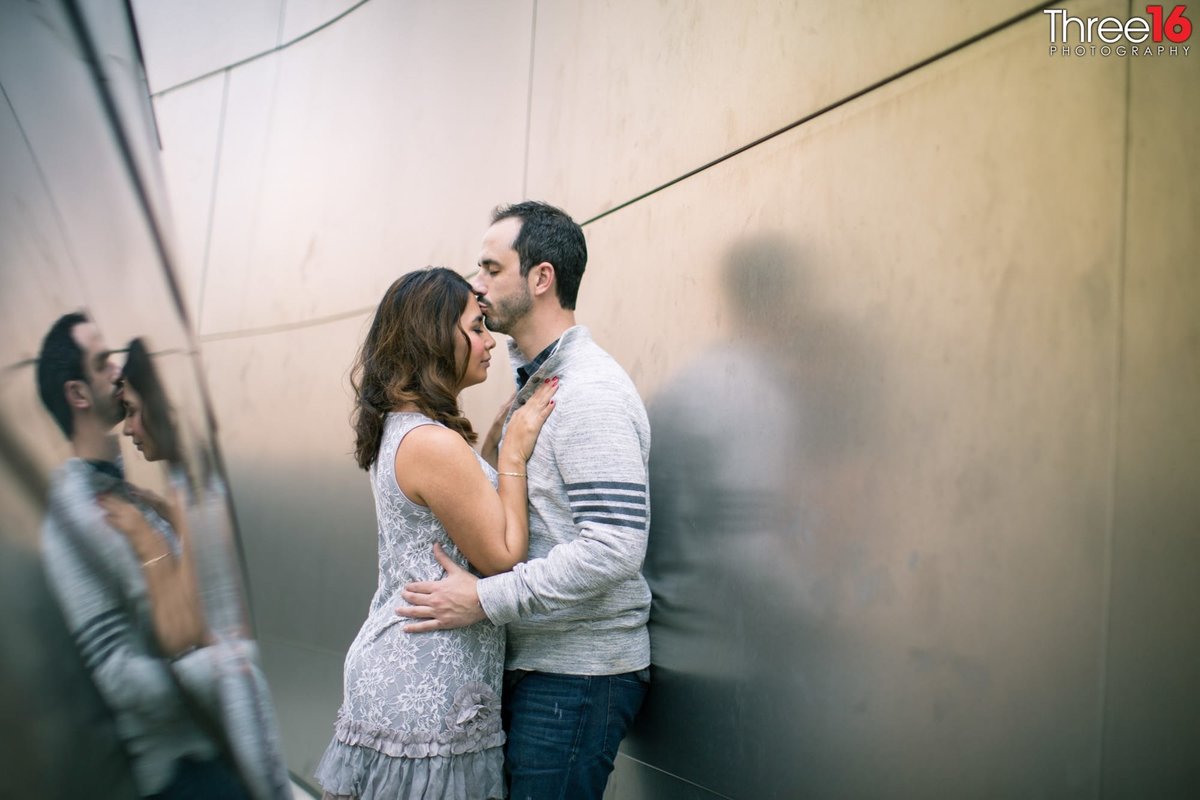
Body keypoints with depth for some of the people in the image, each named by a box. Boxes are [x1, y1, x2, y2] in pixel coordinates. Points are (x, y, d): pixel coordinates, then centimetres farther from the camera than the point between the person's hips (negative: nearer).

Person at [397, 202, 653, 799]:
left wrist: (484, 599, -23)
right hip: (531, 661, 9)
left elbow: (613, 549, -26)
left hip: (577, 672, -9)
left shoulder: (590, 392, -17)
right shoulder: (533, 385, 15)